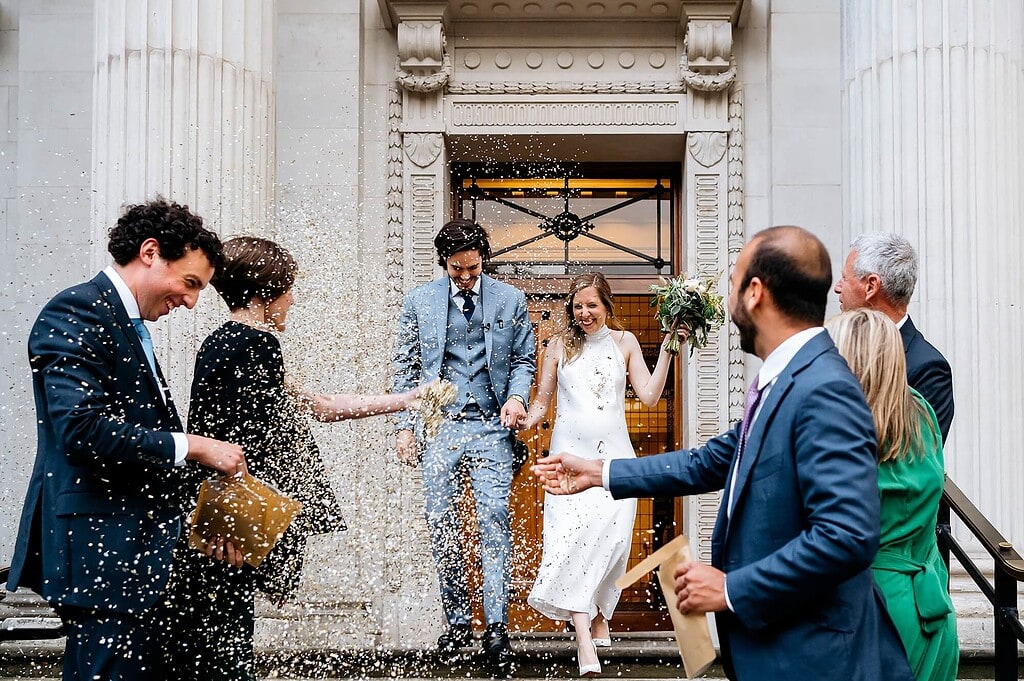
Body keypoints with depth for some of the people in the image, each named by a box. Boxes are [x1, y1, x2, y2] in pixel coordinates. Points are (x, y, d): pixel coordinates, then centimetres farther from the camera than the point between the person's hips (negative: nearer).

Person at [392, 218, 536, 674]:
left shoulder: (510, 300, 6)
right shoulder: (420, 301, 7)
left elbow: (523, 360, 11)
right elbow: (405, 367, 9)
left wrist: (517, 396, -9)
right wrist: (405, 425, 2)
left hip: (492, 429, -1)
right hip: (439, 427, 1)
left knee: (494, 521, -9)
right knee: (442, 527, 3)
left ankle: (496, 629, -6)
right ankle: (457, 621, 16)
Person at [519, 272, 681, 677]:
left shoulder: (624, 342, 9)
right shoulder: (560, 345, 9)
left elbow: (649, 396, 3)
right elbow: (542, 400, 10)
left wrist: (667, 351, -2)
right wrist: (526, 420, -9)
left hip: (614, 455, 1)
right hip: (570, 454, -1)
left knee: (612, 538, -10)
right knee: (572, 538, -15)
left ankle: (598, 617, 16)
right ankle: (585, 643, -18)